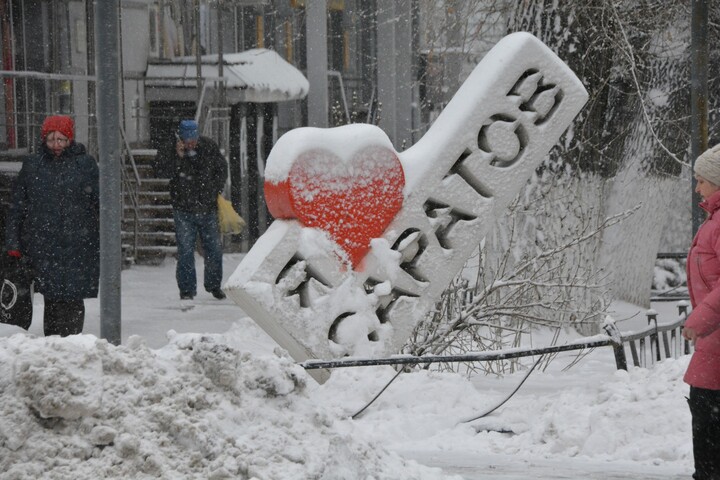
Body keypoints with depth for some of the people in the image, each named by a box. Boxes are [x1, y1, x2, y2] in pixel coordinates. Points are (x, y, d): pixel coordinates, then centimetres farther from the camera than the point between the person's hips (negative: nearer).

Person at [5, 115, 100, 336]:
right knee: (52, 299, 1)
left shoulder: (85, 164, 4)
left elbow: (101, 202, 5)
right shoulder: (32, 166, 10)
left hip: (78, 247, -2)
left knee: (72, 300, -7)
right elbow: (17, 207, 13)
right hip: (43, 247, 2)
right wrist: (13, 242, 7)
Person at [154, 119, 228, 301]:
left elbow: (222, 170, 12)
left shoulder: (209, 147, -1)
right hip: (184, 211, -2)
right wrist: (177, 157, -29)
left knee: (214, 249, 8)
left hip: (208, 209, 3)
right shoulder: (171, 151, -8)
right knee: (185, 250, -4)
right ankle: (187, 289, 5)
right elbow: (160, 171, -22)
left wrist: (214, 191, 4)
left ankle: (213, 284, 26)